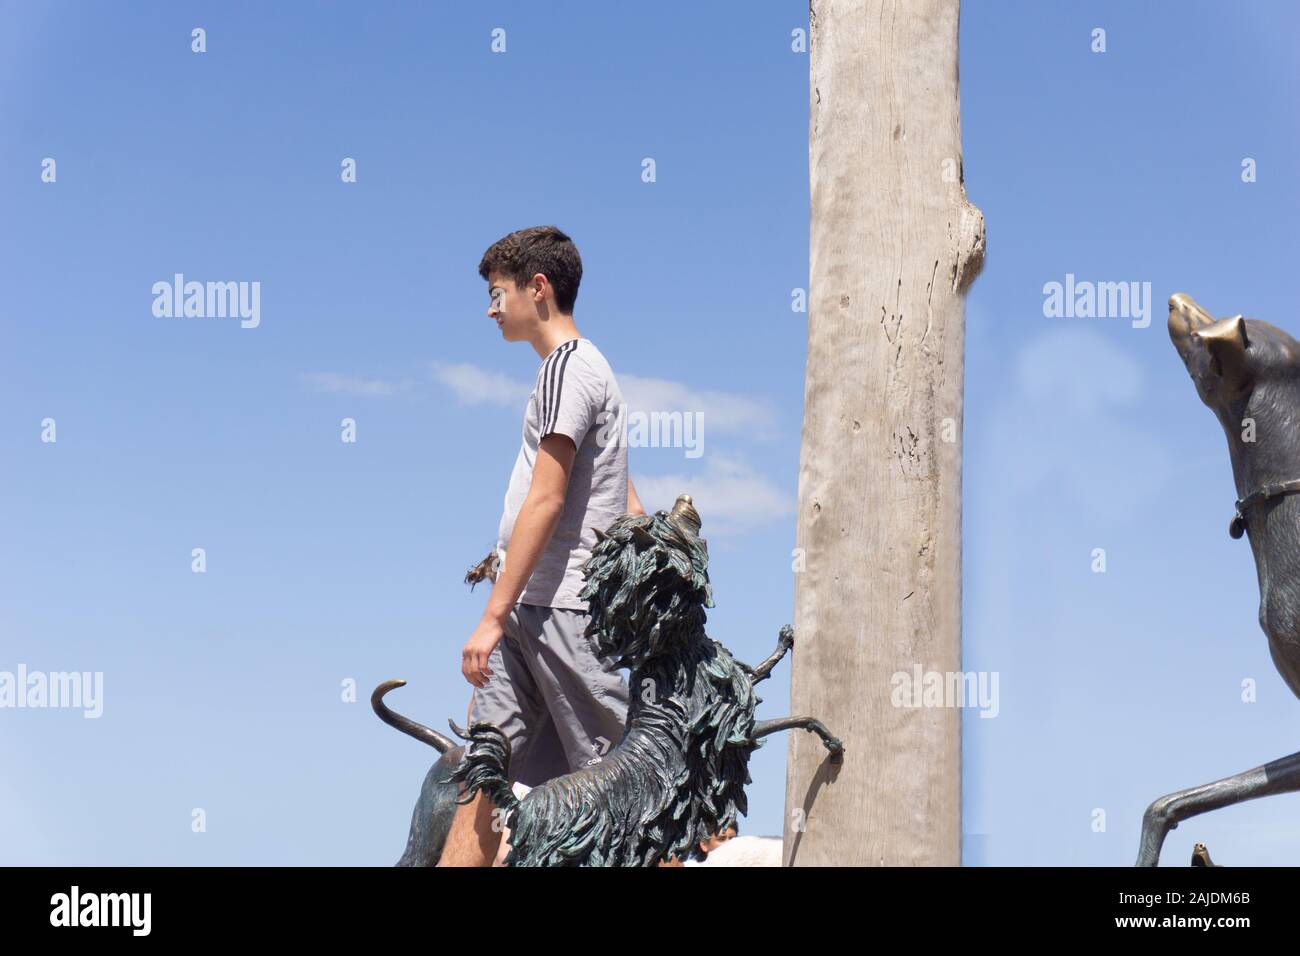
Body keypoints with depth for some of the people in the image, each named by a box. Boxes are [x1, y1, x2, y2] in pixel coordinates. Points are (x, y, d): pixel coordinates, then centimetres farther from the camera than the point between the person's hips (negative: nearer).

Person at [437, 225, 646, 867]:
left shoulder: (566, 366, -9)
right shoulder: (582, 368, 21)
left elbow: (545, 500, -16)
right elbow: (629, 511, 21)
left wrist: (494, 615, -18)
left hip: (561, 609, -9)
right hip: (534, 612, 9)